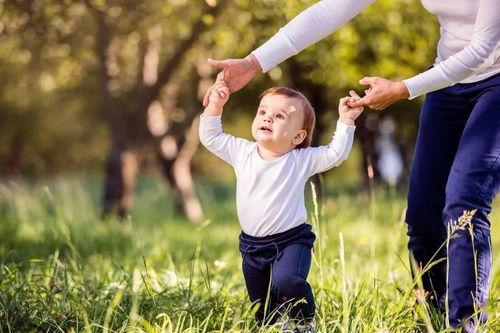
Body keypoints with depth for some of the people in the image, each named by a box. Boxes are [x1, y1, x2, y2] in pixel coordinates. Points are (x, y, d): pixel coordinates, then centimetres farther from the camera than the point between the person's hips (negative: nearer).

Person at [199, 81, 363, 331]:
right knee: (263, 312, 9)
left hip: (291, 241, -4)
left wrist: (345, 121, -15)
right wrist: (215, 106, -1)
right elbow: (210, 137, 8)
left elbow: (336, 153, -8)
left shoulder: (302, 160, -7)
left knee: (287, 282, -30)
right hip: (252, 244, 4)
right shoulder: (242, 151, 2)